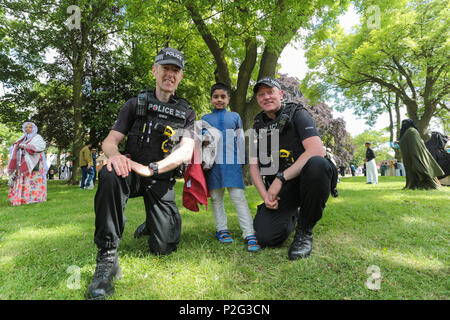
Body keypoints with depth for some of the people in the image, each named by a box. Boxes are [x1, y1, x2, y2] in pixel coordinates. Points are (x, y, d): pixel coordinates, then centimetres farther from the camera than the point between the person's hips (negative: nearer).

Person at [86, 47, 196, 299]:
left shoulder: (187, 113, 4)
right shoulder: (136, 104, 5)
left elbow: (186, 152, -10)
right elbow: (110, 140, -2)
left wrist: (151, 168, -26)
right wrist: (114, 154, -28)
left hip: (161, 181, 1)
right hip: (132, 173, 0)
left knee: (164, 248, -5)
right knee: (110, 175, -37)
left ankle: (150, 226, 32)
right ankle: (108, 257, -26)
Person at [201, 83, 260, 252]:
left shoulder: (235, 117, 13)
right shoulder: (205, 119, 13)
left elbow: (241, 141, 13)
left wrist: (241, 162, 9)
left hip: (231, 163, -1)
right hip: (213, 163, 2)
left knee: (238, 197, -8)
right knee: (216, 198, 6)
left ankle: (250, 235, -7)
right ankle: (222, 230, 20)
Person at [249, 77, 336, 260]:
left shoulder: (297, 114, -3)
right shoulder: (258, 127, 11)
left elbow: (317, 151, -19)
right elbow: (254, 166, 8)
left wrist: (280, 178, -22)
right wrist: (265, 195, -8)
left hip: (305, 178, -3)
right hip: (279, 187, 3)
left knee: (317, 164, -38)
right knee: (266, 238, -16)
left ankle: (305, 231, -16)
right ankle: (292, 216, 22)